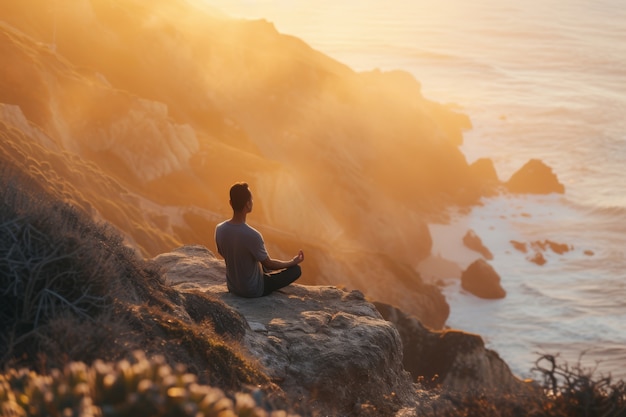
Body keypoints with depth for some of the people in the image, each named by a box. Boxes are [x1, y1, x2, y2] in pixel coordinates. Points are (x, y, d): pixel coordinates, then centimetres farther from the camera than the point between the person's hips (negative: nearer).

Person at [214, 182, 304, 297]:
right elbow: (268, 264, -17)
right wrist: (293, 262, 1)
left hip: (232, 287, 7)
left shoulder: (219, 229, -14)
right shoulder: (252, 235, -33)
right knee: (296, 269, 5)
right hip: (253, 291, -7)